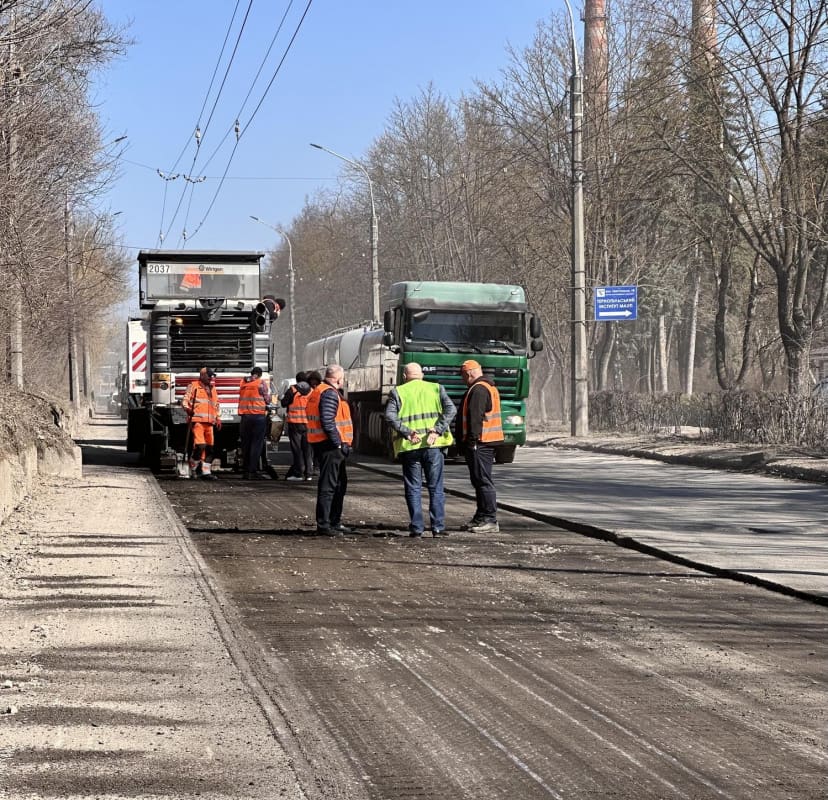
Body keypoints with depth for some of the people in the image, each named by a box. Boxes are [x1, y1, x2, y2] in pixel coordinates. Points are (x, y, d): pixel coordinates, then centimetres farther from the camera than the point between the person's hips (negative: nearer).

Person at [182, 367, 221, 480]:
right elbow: (185, 400, -2)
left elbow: (217, 406, 30)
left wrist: (218, 419, 18)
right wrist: (187, 408, -22)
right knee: (200, 445, -17)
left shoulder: (213, 389, 24)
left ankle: (206, 472, 9)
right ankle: (192, 469, 0)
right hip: (197, 420, -7)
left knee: (209, 447, 4)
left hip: (209, 423, 7)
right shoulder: (194, 386, 5)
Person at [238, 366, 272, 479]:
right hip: (259, 415, -4)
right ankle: (253, 471, -7)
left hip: (245, 416, 4)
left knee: (245, 444, 11)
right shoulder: (262, 383, -5)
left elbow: (241, 397, 13)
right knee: (256, 444, -2)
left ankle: (245, 471, 14)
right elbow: (267, 400, 0)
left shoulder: (243, 382, 7)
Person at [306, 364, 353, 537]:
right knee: (328, 485, -8)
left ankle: (335, 522, 28)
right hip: (330, 446, -11)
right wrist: (338, 443, -19)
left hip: (330, 445, 11)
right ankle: (323, 525, -7)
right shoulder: (329, 393, -15)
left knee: (340, 484, 19)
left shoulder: (319, 391, 18)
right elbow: (327, 421, -24)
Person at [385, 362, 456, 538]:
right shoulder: (436, 389, 9)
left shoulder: (398, 392, 5)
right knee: (436, 488, 7)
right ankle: (438, 526, 3)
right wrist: (437, 430, -10)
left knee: (413, 489, 6)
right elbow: (451, 410, -5)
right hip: (433, 445, 1)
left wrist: (408, 432, -13)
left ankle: (416, 527, 3)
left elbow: (390, 416, -9)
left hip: (409, 447, -1)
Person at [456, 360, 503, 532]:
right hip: (488, 442, 11)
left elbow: (475, 418, -21)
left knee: (483, 481, -10)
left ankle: (490, 520, -12)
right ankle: (482, 518, 23)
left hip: (479, 442, -11)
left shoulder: (478, 390, -14)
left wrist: (472, 440, -22)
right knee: (480, 481, 16)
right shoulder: (490, 387, 20)